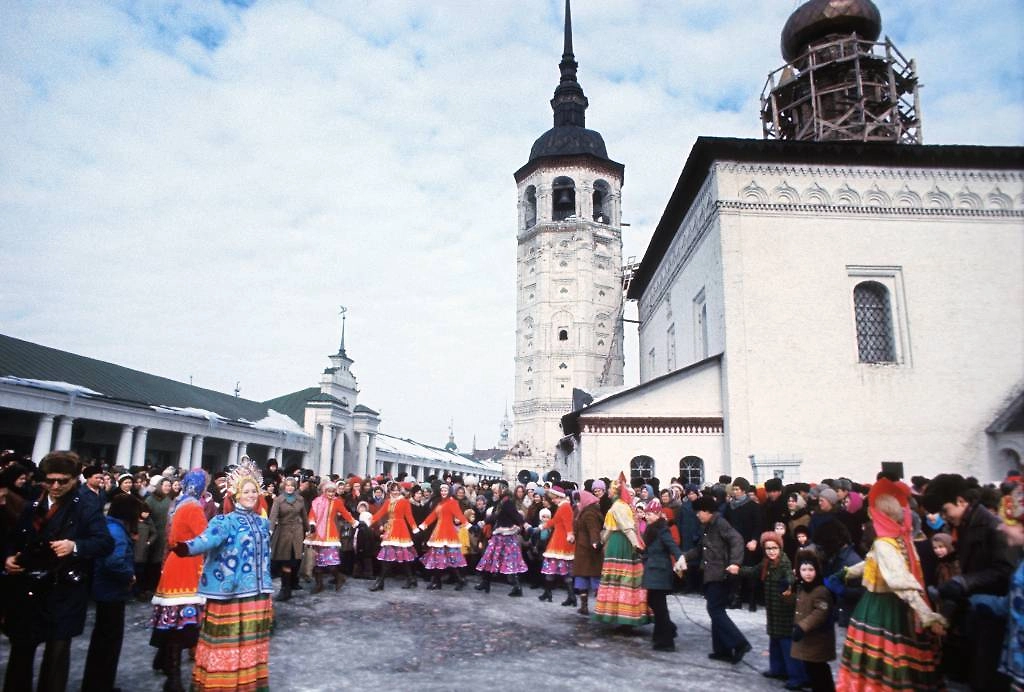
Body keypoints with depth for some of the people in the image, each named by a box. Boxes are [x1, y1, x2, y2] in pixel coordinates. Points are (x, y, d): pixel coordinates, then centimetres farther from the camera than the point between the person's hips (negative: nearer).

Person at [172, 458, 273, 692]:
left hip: (257, 593, 5)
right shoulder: (226, 521, -7)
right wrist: (186, 547, -48)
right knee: (228, 639, 2)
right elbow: (209, 537, -28)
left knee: (251, 640, 12)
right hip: (230, 591, -5)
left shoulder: (263, 523, 10)